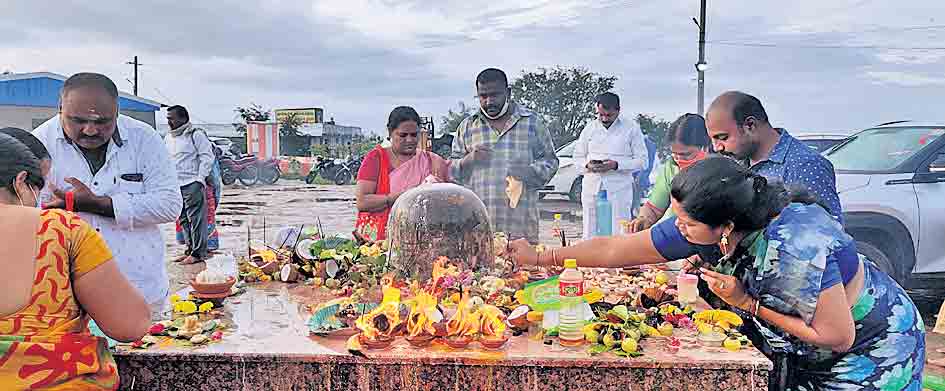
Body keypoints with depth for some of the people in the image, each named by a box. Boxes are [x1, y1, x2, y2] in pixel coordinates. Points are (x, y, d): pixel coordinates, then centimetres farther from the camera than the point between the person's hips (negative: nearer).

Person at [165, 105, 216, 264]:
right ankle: (190, 249, 21)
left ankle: (198, 252, -2)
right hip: (176, 185, 8)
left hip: (192, 184, -8)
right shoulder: (168, 138, 18)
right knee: (183, 220, 11)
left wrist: (200, 179, -13)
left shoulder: (196, 134, -4)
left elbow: (207, 157, -7)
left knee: (196, 218, -6)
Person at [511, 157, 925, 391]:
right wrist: (540, 257, -10)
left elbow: (838, 337, -28)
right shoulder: (709, 224, -18)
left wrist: (747, 302, -27)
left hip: (871, 356, -6)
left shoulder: (794, 247, -38)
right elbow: (614, 250, -12)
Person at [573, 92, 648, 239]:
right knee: (590, 235, 6)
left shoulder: (631, 129, 2)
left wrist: (616, 165, -16)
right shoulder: (590, 128, 11)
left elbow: (642, 161, -1)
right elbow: (578, 156, 16)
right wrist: (587, 165, -7)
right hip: (591, 188, 3)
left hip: (619, 190, -3)